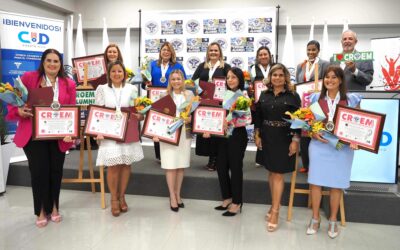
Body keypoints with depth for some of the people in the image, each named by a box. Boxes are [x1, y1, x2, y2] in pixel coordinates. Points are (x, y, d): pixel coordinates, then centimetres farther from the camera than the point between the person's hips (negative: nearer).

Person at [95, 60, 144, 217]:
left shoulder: (132, 89, 5)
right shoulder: (102, 89, 3)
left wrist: (140, 115, -16)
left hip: (128, 133, 2)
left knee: (126, 164, 7)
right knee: (113, 166, -4)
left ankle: (122, 196, 25)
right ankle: (114, 199, 15)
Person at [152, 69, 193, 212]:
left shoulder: (189, 94, 9)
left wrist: (190, 118, -13)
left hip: (184, 133, 2)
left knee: (181, 165, 8)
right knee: (171, 165, -2)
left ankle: (178, 194, 23)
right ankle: (172, 196, 11)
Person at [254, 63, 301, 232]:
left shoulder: (293, 96, -4)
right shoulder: (264, 95, 7)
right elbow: (258, 117, 9)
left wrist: (295, 140, -12)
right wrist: (257, 136, 5)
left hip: (284, 139, -4)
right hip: (267, 138, 4)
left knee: (278, 174, -2)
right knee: (271, 172, 13)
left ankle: (275, 211, 6)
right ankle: (275, 204, 28)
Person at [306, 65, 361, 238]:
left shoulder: (351, 100, 2)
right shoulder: (315, 98, 5)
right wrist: (314, 133, -12)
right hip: (319, 144, 1)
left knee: (337, 183, 5)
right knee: (315, 181, 1)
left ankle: (333, 220, 23)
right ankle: (315, 218, 19)